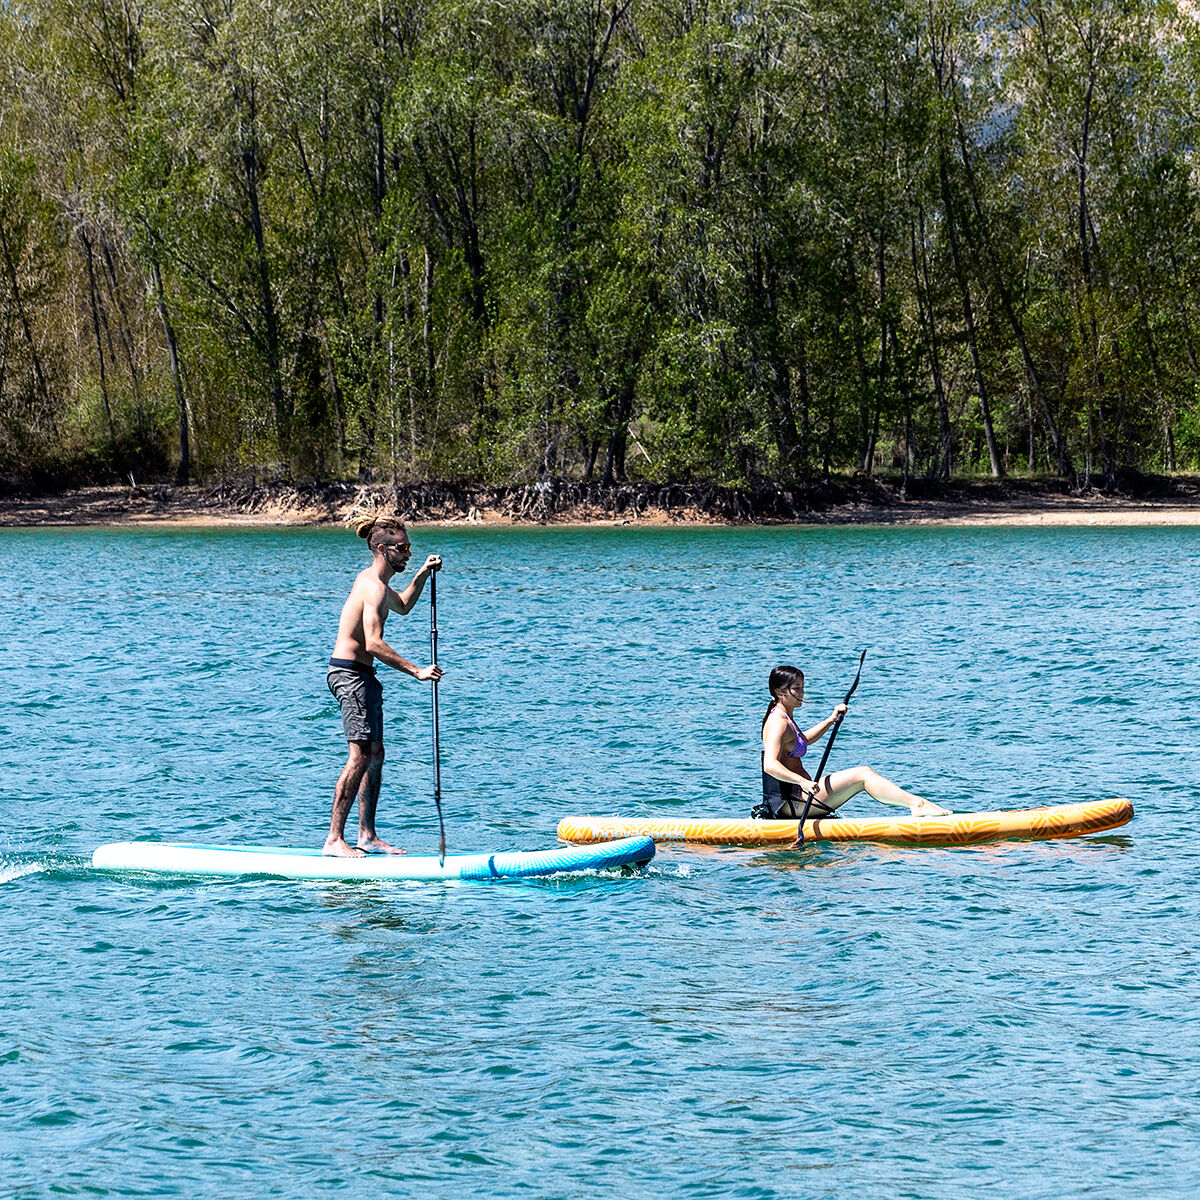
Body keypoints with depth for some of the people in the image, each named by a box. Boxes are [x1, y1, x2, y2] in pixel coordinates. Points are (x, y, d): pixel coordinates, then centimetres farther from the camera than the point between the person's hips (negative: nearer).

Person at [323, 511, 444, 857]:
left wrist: (422, 574, 24)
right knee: (360, 756, -13)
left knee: (375, 754, 12)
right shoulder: (373, 587, -19)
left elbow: (402, 606, 37)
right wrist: (416, 671, -26)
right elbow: (374, 644, -28)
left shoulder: (373, 580, 15)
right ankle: (334, 839, -14)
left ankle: (367, 835, 16)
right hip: (350, 673, -11)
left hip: (360, 674, 11)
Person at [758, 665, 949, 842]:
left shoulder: (786, 718, 17)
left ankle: (916, 802, 4)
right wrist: (803, 782, -42)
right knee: (863, 775, -13)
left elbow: (803, 740, 38)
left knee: (865, 775, 11)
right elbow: (770, 765, -30)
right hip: (789, 801, -11)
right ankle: (917, 804, -18)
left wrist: (831, 720, 29)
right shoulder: (778, 722, -16)